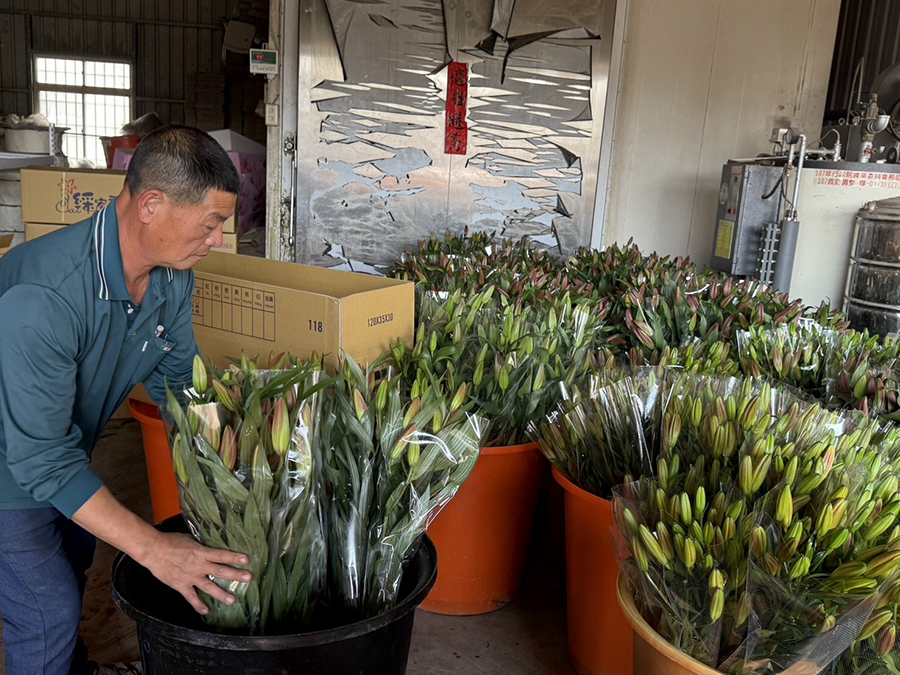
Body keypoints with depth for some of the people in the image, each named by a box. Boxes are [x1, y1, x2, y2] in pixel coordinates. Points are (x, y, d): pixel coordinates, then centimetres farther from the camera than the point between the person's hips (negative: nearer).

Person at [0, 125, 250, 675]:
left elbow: (178, 378, -3)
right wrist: (153, 549, -40)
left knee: (74, 564, 26)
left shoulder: (173, 277, -16)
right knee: (50, 613, 0)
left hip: (65, 451, 8)